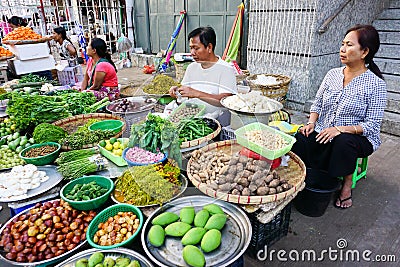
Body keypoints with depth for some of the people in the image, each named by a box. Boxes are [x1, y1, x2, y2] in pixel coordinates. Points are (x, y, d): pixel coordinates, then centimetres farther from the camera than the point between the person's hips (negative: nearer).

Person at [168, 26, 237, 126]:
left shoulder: (226, 69, -6)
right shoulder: (192, 67, 14)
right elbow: (185, 91, 21)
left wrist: (197, 94, -25)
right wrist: (177, 91, -3)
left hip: (216, 120, -5)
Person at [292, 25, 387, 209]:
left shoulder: (375, 84, -8)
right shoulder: (332, 74, 7)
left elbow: (372, 125, -11)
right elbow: (317, 104, 13)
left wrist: (340, 129, -25)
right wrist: (311, 123, -7)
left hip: (357, 137, -3)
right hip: (323, 133, 3)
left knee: (343, 142, -37)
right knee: (300, 139, -26)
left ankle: (347, 184, -10)